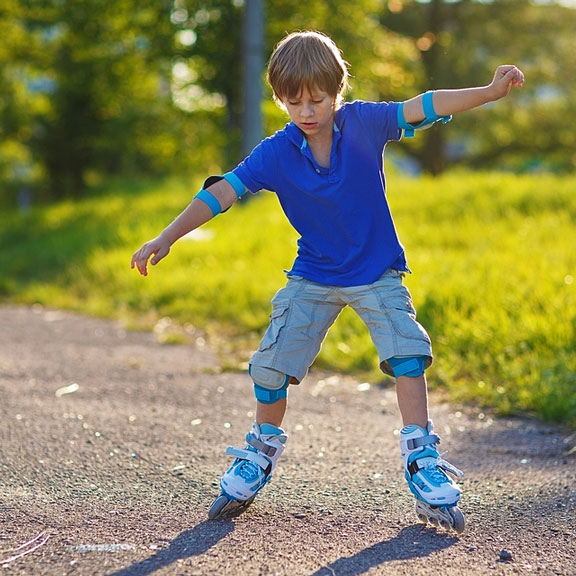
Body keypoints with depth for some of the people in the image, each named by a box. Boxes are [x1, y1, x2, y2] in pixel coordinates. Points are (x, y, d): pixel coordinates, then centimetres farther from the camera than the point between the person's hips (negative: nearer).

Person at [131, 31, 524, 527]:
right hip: (314, 278, 1)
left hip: (378, 274, -1)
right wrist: (167, 238, -24)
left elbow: (422, 108, -24)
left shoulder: (363, 123, -15)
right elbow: (222, 191, -17)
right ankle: (263, 450, 22)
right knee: (271, 365, -2)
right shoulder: (275, 154, -14)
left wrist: (490, 91, -35)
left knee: (407, 352, -15)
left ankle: (421, 456, -2)